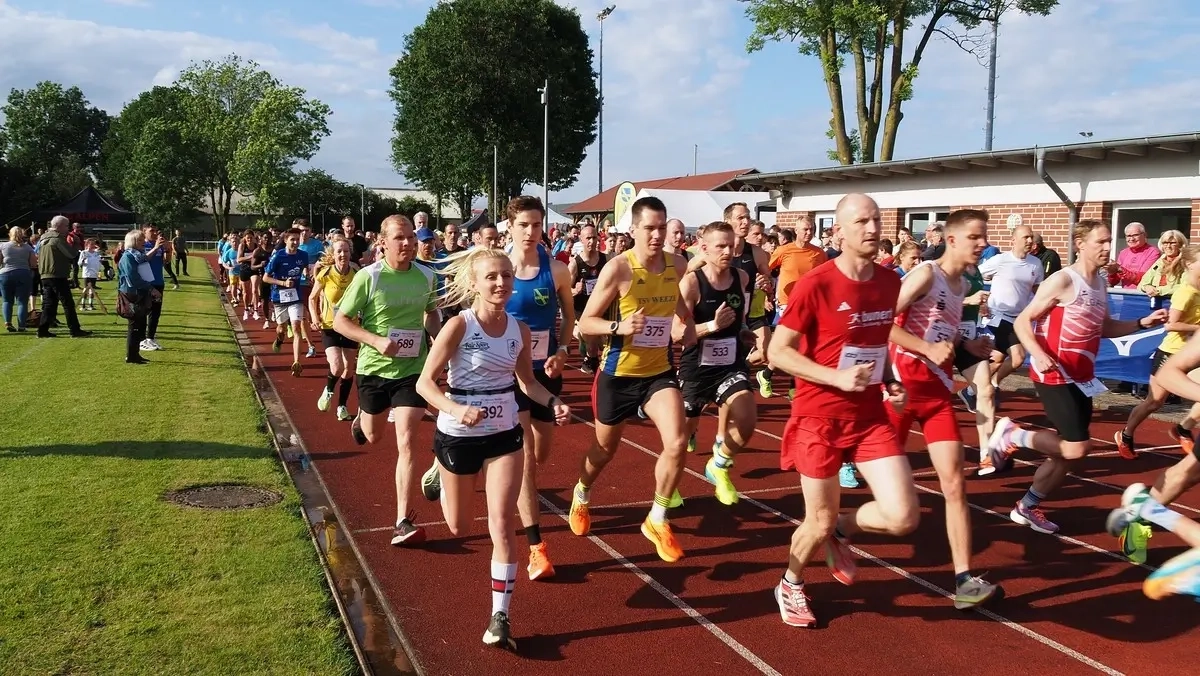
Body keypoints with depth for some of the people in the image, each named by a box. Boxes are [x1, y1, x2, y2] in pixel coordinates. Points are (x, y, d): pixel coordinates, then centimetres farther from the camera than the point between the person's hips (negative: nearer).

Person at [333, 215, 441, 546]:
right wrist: (376, 341, -25)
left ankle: (403, 521, -4)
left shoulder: (426, 276, -4)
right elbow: (339, 321, -11)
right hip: (373, 368, 0)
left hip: (413, 369, 0)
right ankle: (361, 417, 59)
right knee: (373, 436, 21)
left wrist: (437, 335, -5)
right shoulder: (368, 277, -14)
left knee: (405, 443, -8)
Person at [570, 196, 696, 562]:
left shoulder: (678, 265, -3)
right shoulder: (618, 268, -18)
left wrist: (687, 327, -4)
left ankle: (657, 521, 7)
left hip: (660, 371, 3)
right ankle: (581, 496, 49)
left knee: (678, 443, -15)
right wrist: (619, 327, -32)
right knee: (604, 450, 15)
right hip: (619, 373, -3)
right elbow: (585, 322, -14)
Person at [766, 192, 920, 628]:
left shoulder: (890, 282, 3)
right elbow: (777, 352, -14)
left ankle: (841, 532, 27)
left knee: (903, 518, -6)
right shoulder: (815, 285, -16)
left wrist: (891, 383, 3)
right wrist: (837, 376, -23)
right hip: (820, 418, -5)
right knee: (819, 523, 6)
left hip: (871, 416, 5)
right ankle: (790, 586, 37)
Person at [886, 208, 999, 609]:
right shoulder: (925, 274, -11)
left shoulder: (962, 285, 14)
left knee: (954, 483, -3)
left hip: (939, 391, 7)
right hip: (903, 386, -6)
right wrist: (928, 349, -23)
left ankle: (964, 579, -4)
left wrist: (969, 347, 8)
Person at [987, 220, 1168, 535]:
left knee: (1068, 453, 10)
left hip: (1081, 379, 9)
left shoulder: (1101, 284, 12)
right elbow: (1022, 321, -14)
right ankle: (1011, 434, 4)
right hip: (1054, 377, -8)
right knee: (1076, 447, -16)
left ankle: (1027, 507, 24)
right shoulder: (1063, 280, -14)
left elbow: (1104, 328, 25)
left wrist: (1144, 322, 10)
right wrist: (1038, 355, -30)